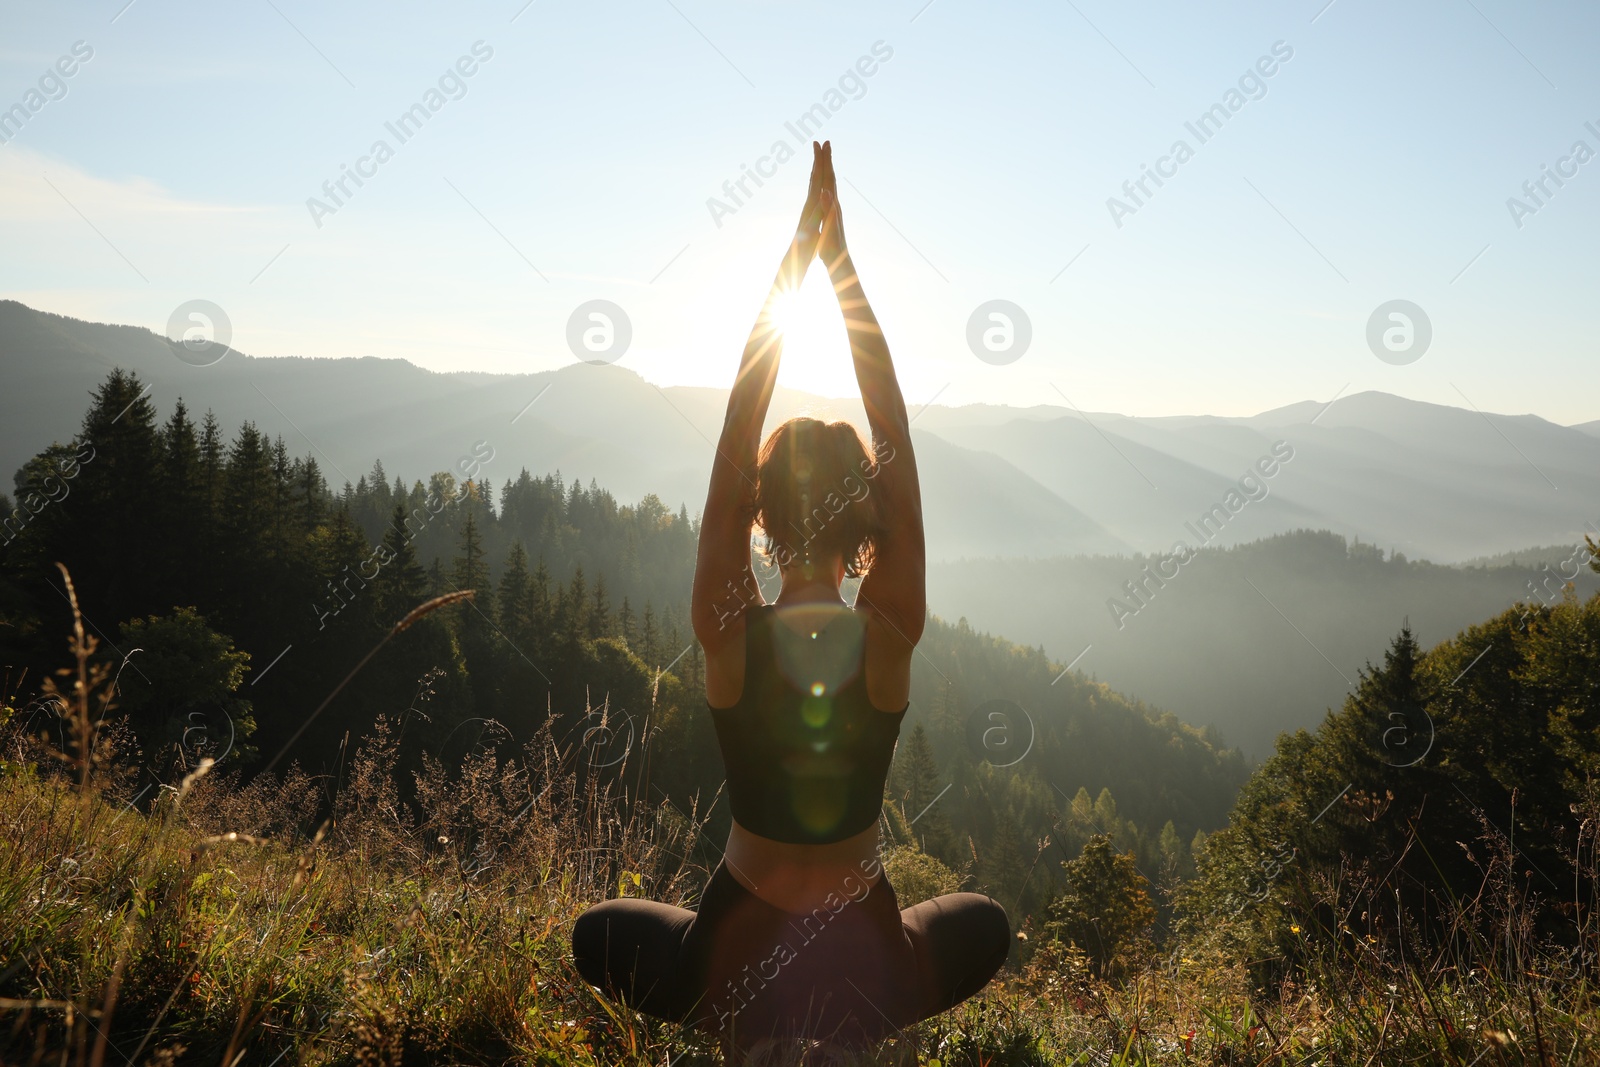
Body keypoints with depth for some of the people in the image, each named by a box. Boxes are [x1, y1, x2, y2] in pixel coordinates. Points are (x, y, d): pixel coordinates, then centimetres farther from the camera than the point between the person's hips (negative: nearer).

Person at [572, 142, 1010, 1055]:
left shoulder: (729, 634, -19)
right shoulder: (892, 636, -17)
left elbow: (734, 441, -14)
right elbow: (898, 443, -13)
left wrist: (797, 249, -12)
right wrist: (841, 256, -12)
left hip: (733, 964, 0)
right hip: (868, 971, 0)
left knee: (599, 933, 31)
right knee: (987, 921, 33)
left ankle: (741, 1029, 16)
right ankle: (857, 1030, 17)